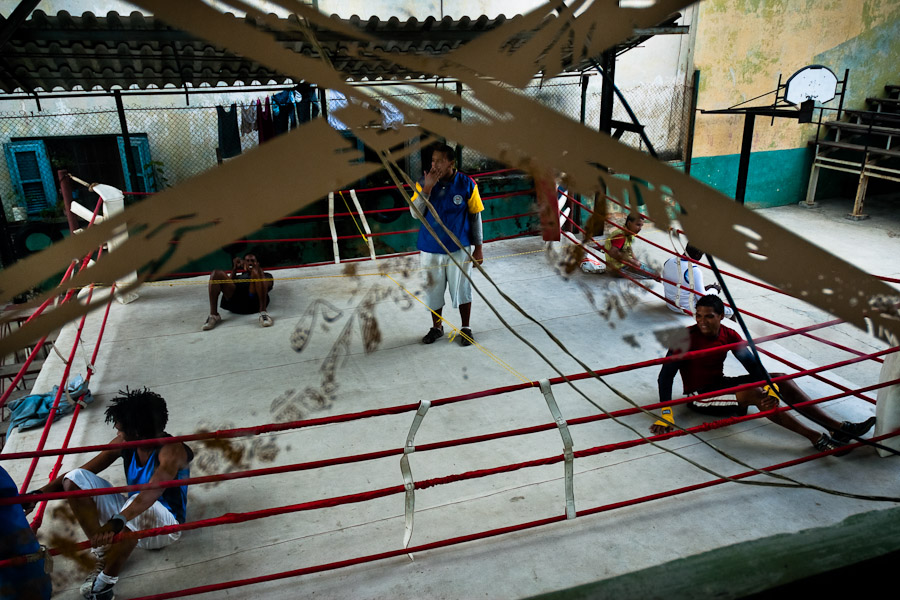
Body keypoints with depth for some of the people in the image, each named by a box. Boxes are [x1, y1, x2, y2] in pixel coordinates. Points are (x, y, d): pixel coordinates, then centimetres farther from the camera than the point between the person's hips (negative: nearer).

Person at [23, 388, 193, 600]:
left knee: (139, 506, -43)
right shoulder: (124, 444, -5)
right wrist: (39, 493, -9)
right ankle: (104, 553, -12)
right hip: (130, 512, 7)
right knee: (75, 479, -8)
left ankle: (105, 581, -21)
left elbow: (153, 491, -43)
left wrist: (116, 523, -57)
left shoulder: (171, 450, -26)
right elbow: (84, 470, 1)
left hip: (164, 526, -7)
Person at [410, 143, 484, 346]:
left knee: (462, 289, 9)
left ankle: (466, 329, 28)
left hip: (459, 248, -2)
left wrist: (478, 247, -1)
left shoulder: (467, 184, -8)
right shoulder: (423, 184, -4)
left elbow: (475, 216, -2)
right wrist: (427, 188, -22)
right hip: (430, 249, 2)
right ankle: (436, 328, 33)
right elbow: (415, 213, -11)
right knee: (433, 290, 13)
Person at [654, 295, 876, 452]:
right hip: (699, 396, -7)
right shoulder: (687, 337, -20)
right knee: (754, 393, -31)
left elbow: (752, 365, 0)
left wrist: (769, 387, -22)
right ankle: (817, 439, -32)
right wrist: (666, 415, -33)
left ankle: (838, 427, -8)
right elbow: (665, 376, -25)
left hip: (721, 384, 7)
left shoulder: (729, 335, -1)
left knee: (782, 380, -6)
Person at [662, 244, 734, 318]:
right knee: (730, 312, 8)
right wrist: (715, 289, 0)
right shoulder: (694, 270, -26)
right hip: (689, 308, -8)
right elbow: (702, 298, -21)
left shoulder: (668, 262, -4)